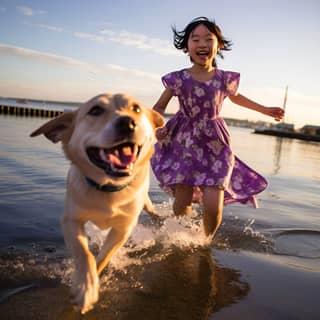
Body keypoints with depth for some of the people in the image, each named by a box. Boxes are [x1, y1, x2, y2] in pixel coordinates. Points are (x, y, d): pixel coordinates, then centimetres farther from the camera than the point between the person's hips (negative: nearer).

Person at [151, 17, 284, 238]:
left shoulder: (225, 79, -1)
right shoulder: (178, 79, -6)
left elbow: (236, 97, 23)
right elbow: (159, 107, 7)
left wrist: (266, 110, 28)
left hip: (216, 146, 1)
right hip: (185, 144, -1)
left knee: (213, 206, -9)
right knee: (182, 205, -1)